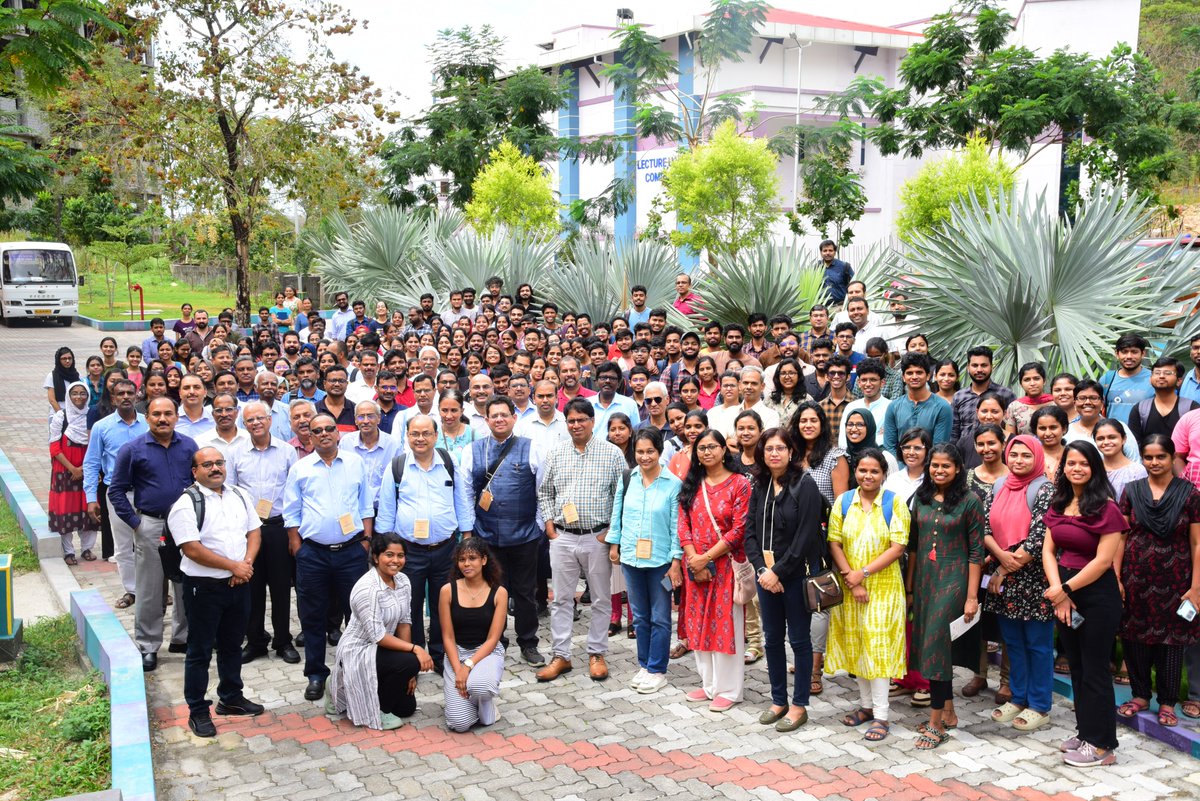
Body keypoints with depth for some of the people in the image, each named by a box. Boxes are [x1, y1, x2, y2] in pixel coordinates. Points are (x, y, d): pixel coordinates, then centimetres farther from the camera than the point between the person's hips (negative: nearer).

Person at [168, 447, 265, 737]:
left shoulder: (239, 496, 8)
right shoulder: (186, 504, -13)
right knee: (200, 650, 5)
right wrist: (234, 566, -17)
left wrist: (247, 563, -8)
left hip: (239, 584, 6)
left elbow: (253, 531, 10)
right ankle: (197, 711, 15)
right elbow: (193, 549, -20)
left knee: (232, 645, 19)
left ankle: (231, 697, 34)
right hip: (204, 586, -6)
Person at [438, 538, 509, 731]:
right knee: (459, 723, -17)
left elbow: (492, 639, -8)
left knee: (479, 685, -38)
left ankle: (487, 705, 1)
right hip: (457, 653, 1)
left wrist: (469, 665, -21)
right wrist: (458, 670, -16)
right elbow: (448, 637, -3)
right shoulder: (448, 591, -5)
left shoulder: (499, 592, -6)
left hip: (488, 652, -1)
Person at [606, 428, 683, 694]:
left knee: (659, 618, 5)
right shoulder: (627, 479, 1)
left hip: (660, 560, -3)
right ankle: (644, 665, 27)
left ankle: (657, 670, 16)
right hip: (631, 558, 4)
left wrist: (676, 562, -9)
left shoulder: (673, 484, -9)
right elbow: (617, 514, 11)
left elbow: (677, 525, -8)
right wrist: (614, 544, 11)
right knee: (640, 616, 14)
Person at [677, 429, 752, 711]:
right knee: (700, 623, 10)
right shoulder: (691, 485, 10)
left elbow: (739, 529, -11)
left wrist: (707, 557, -14)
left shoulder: (739, 483, -6)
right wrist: (693, 559, -9)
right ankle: (708, 683, 23)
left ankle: (728, 689, 10)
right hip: (695, 565, 5)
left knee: (726, 624, 0)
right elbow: (684, 525, 5)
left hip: (725, 564, -5)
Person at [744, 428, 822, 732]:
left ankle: (799, 705, 16)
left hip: (796, 573, -5)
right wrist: (762, 569, -8)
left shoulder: (805, 485, -10)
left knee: (799, 638, 4)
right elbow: (750, 531, 5)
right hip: (766, 573, 5)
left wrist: (778, 571, -15)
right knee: (772, 638, 12)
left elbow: (805, 536, -15)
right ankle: (778, 700, 26)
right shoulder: (759, 487, 7)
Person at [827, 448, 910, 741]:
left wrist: (863, 573, -15)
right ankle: (866, 704, 26)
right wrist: (852, 580, -11)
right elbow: (834, 543, -1)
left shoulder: (894, 503, -6)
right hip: (850, 586, 3)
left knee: (877, 645, -3)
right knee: (855, 645, 10)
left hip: (883, 586, -3)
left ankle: (881, 715, 5)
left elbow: (898, 548, -11)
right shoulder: (843, 502, 3)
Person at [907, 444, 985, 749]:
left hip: (952, 580, -6)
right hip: (924, 579, 6)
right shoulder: (921, 498, 8)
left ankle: (936, 724, 1)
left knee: (936, 645, -9)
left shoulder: (969, 501, -7)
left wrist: (972, 596, -10)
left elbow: (976, 550, -7)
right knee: (929, 645, 10)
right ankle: (948, 712, 25)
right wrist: (909, 586, 11)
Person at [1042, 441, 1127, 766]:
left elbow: (1104, 560, -17)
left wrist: (1066, 589, -14)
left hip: (1097, 595, -7)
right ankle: (1085, 732, 28)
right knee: (1076, 666, 15)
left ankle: (1100, 745, 13)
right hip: (1064, 594, 7)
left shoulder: (1107, 508, -13)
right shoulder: (1058, 505, 7)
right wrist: (1057, 589, -10)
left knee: (1094, 670, 2)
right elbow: (1048, 550, 4)